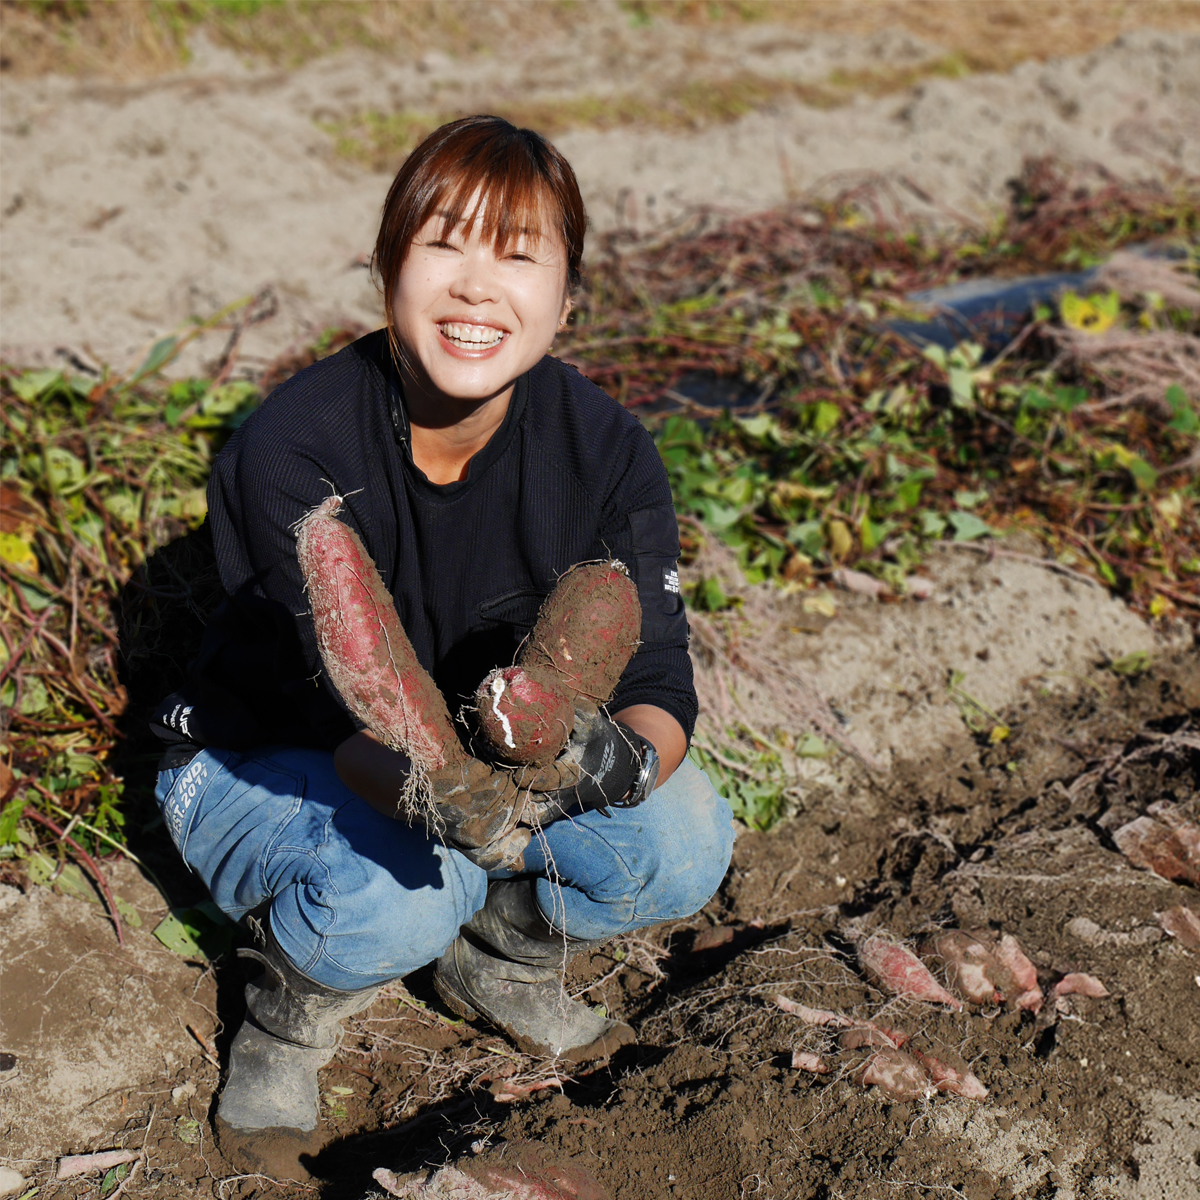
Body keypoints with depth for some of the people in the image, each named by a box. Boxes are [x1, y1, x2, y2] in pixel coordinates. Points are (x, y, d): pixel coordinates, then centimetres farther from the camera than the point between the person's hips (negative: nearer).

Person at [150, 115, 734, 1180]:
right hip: (261, 762, -3)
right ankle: (289, 1013, 0)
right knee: (401, 886, -37)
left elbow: (661, 684, -20)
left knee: (685, 843, -22)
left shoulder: (605, 450, -18)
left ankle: (500, 956, 11)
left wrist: (626, 755, -45)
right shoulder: (288, 452, -28)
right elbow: (353, 721, -31)